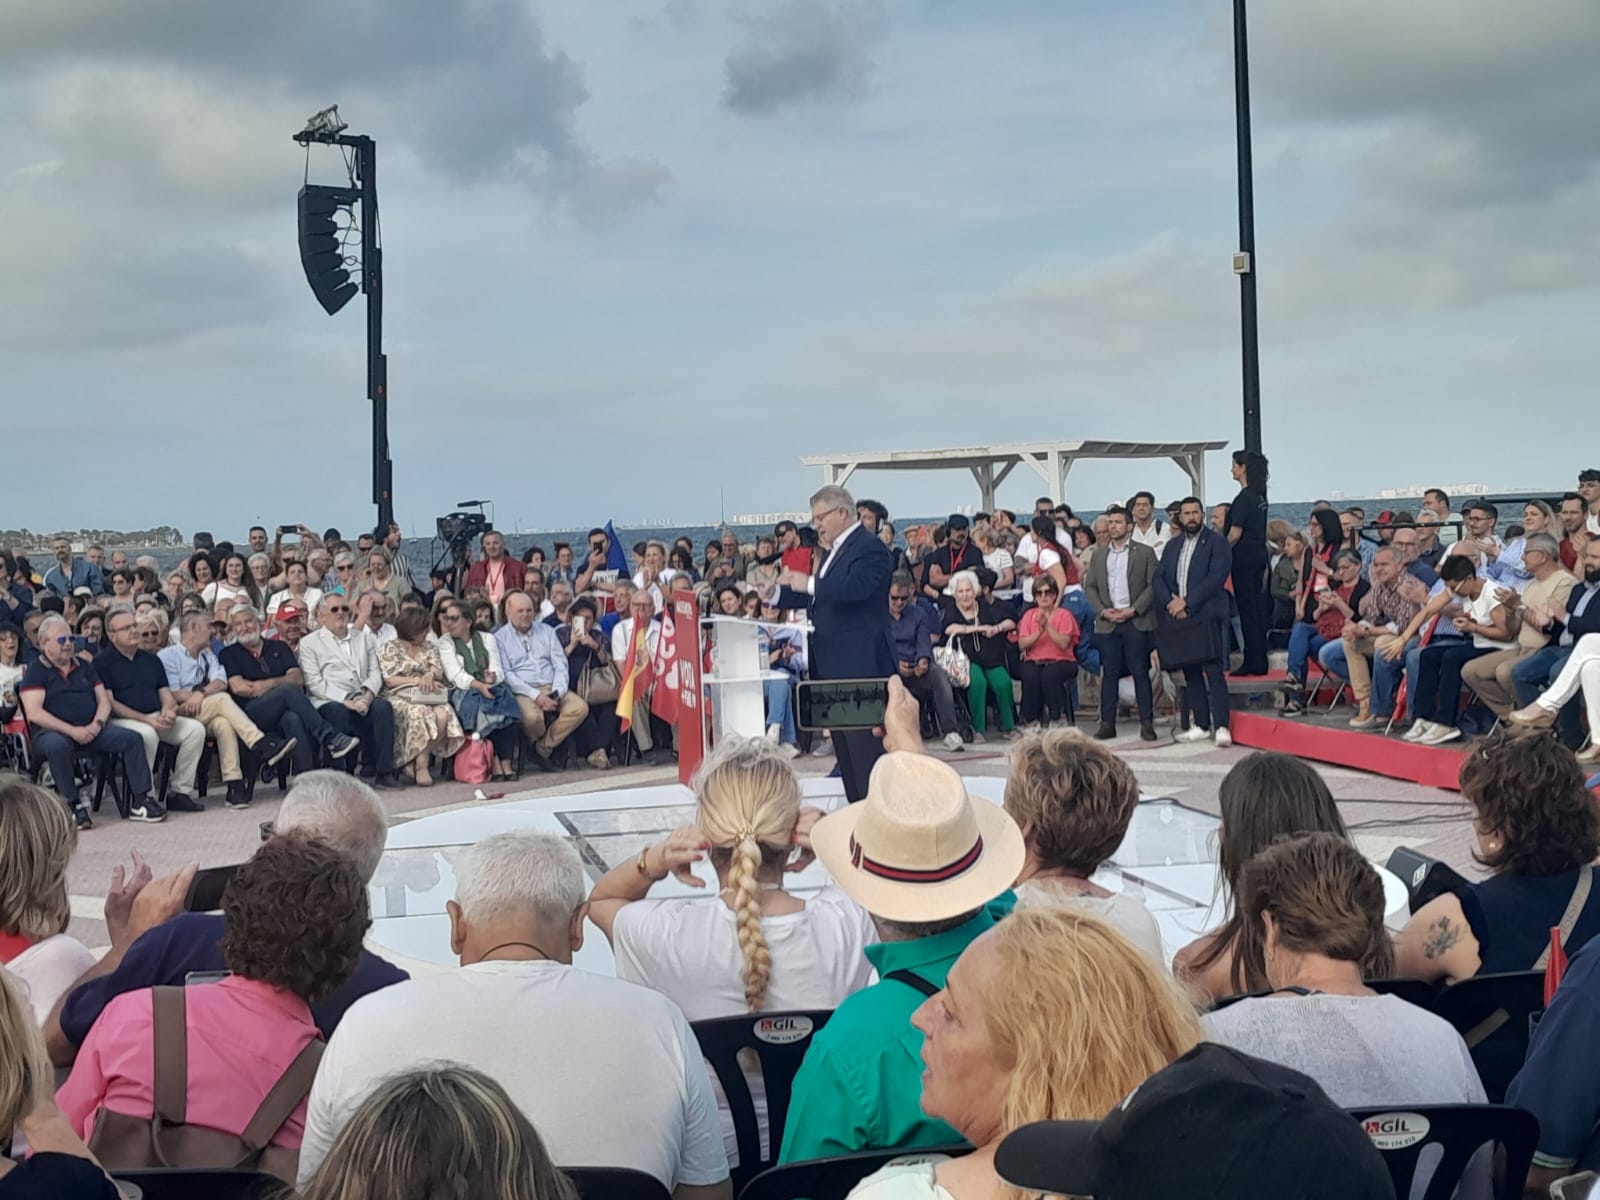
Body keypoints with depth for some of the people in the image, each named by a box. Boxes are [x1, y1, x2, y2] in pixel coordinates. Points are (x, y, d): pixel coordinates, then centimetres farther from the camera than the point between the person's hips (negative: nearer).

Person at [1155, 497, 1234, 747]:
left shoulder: (1217, 543, 0)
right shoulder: (1172, 546, 18)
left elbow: (1216, 577, -11)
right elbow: (1159, 578, 11)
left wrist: (1187, 603, -15)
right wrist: (1171, 602, -8)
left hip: (1207, 616, -6)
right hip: (1178, 619, 6)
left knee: (1213, 671, -10)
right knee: (1191, 673, 8)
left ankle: (1222, 727, -12)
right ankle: (1201, 725, 13)